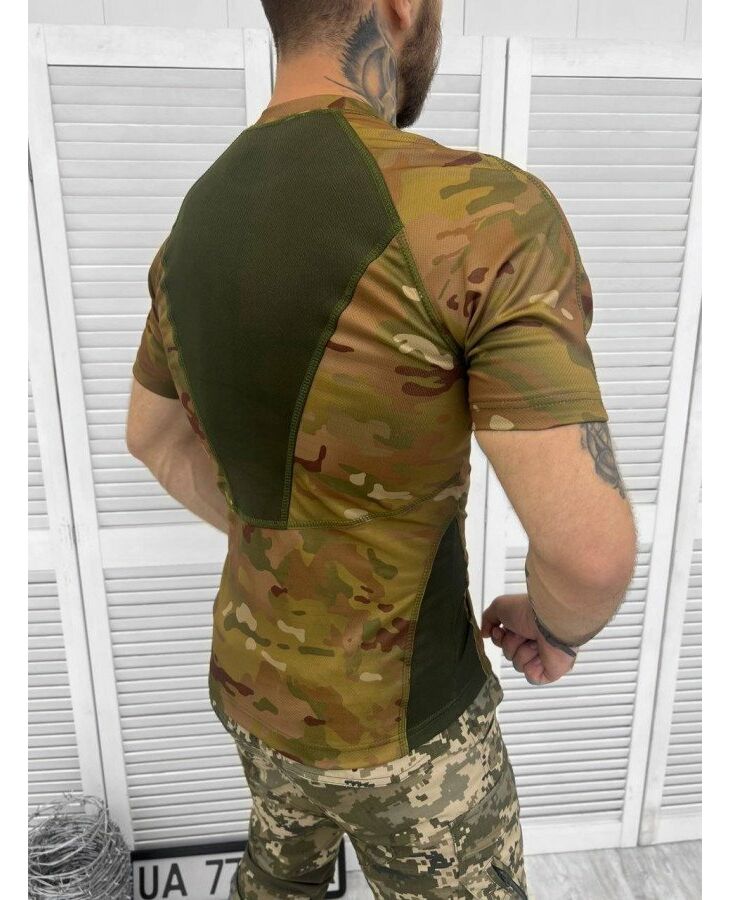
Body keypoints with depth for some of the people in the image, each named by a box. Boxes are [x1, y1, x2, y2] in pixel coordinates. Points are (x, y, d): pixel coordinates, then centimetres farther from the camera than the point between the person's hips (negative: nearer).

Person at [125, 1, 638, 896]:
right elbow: (589, 548, -31)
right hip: (399, 721, -6)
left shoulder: (196, 222, -3)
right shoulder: (485, 212, -29)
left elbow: (151, 437, 10)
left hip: (255, 671, 7)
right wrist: (556, 623, -6)